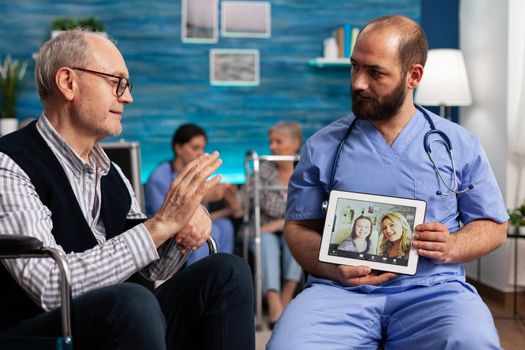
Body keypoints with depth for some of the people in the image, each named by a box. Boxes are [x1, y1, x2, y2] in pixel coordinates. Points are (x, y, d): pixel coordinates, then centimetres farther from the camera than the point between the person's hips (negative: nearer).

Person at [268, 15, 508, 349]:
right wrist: (333, 268, -11)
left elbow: (494, 226, 14)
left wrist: (453, 247, -8)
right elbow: (299, 227, 10)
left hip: (433, 288, 0)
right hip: (341, 289, 0)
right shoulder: (323, 146, 10)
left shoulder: (461, 145, 10)